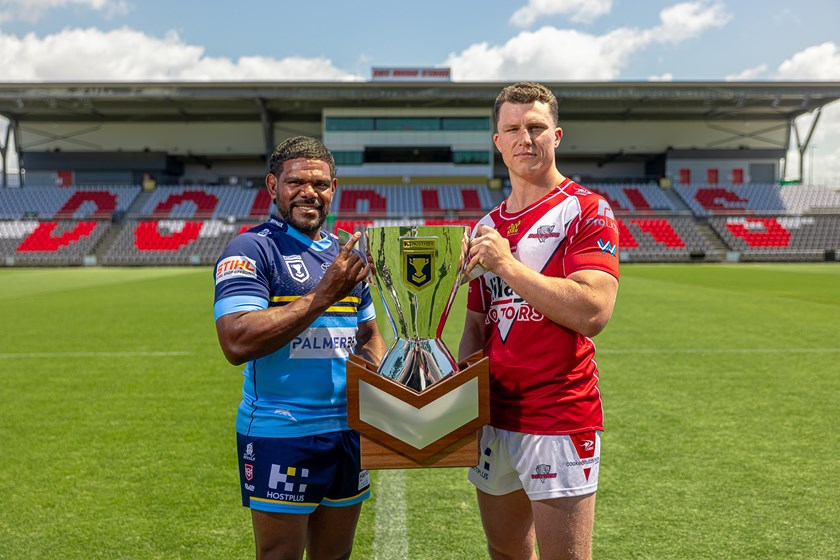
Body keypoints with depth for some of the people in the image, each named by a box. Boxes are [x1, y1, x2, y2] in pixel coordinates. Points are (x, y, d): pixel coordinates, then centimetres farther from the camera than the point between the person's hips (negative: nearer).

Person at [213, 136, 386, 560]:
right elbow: (236, 343, -22)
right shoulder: (250, 250, -9)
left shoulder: (346, 255, 12)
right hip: (280, 434, -6)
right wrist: (324, 295, -23)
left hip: (349, 429, 6)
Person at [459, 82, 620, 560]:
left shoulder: (587, 211, -7)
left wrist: (509, 265, -19)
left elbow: (592, 313, -21)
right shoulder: (489, 226, 13)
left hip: (560, 421, -6)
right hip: (492, 418, 6)